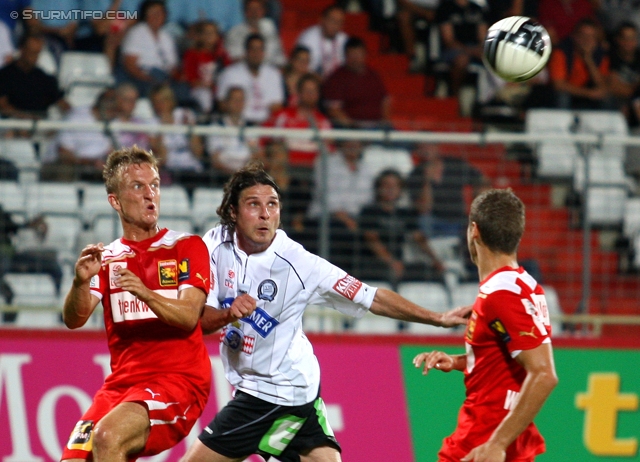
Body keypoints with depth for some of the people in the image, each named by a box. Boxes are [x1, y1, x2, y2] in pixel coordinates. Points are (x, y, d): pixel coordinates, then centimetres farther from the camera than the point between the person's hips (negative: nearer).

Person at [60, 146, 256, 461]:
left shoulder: (187, 247, 4)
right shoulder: (107, 259, 14)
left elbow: (189, 317, -11)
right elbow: (73, 320, -1)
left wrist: (146, 294, -29)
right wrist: (80, 282, -23)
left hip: (179, 379, -5)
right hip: (121, 384, 5)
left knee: (108, 435, -31)